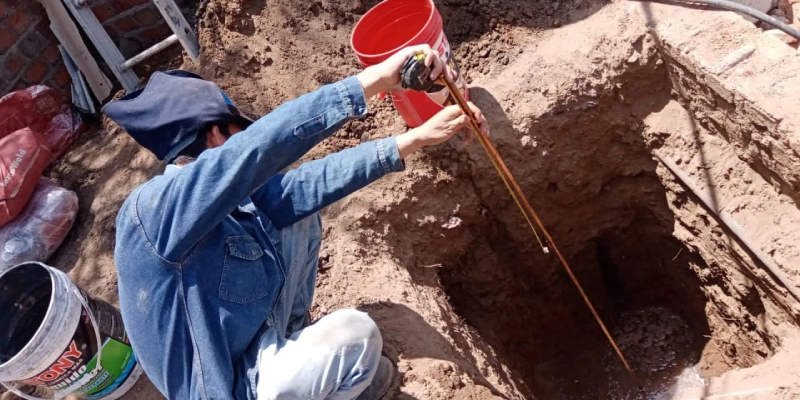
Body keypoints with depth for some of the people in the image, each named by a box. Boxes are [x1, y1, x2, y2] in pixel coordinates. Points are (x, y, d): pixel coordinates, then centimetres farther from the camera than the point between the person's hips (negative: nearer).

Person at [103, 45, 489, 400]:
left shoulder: (233, 197, -6)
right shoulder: (152, 209, -31)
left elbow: (308, 184, -11)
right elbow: (259, 144, -44)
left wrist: (417, 137, -12)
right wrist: (373, 79, -45)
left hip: (252, 339, 8)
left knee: (298, 218, 4)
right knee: (355, 333, -25)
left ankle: (291, 333, 21)